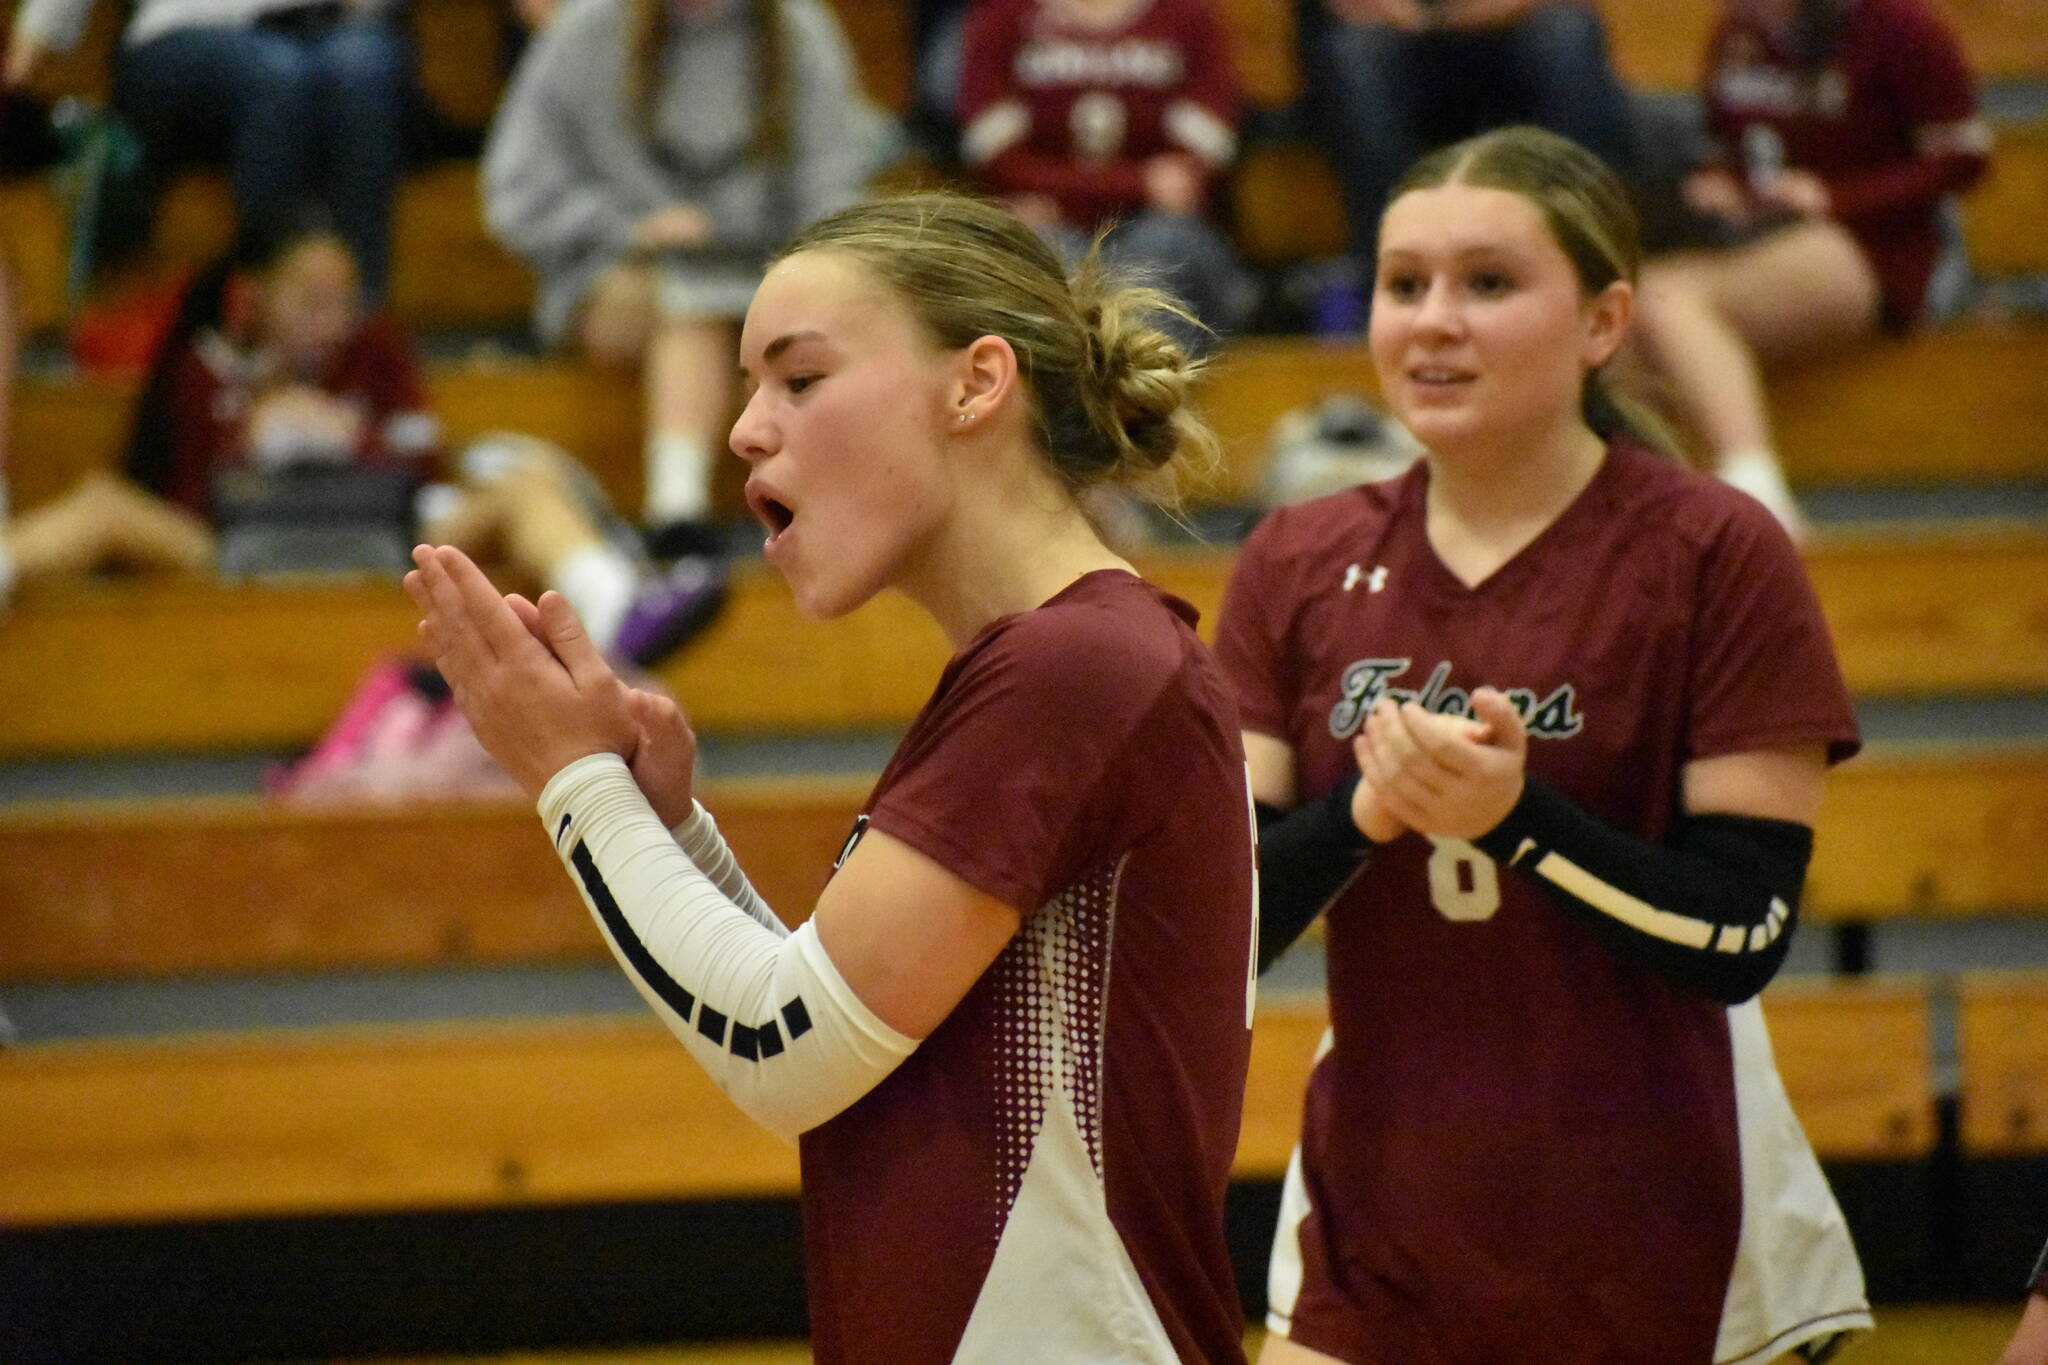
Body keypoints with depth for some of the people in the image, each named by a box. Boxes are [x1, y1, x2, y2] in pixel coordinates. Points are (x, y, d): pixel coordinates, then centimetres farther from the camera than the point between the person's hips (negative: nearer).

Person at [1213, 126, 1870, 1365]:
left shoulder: (1717, 555, -7)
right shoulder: (1299, 567, 5)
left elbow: (1745, 934, -11)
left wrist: (1515, 812, -24)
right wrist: (1364, 809, -17)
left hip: (1658, 1257, -3)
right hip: (1374, 1233, 3)